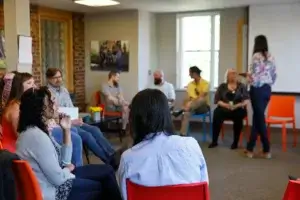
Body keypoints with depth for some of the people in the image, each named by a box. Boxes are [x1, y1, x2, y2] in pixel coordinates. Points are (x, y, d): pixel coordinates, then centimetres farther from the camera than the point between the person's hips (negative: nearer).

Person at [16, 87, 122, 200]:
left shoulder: (40, 129, 4)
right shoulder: (36, 136, -27)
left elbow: (64, 161, 6)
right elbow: (58, 178, -24)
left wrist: (66, 130, -2)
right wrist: (68, 168, -2)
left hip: (53, 179, 9)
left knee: (107, 171, 9)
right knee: (102, 186, 5)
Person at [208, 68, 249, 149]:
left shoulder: (242, 86, 8)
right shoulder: (222, 86, 10)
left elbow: (246, 100, 0)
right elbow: (217, 100, 3)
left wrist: (237, 105, -18)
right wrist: (225, 105, -16)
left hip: (238, 110, -1)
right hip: (224, 109, 1)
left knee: (238, 115, -34)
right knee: (217, 113, -30)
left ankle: (235, 142, -20)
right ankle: (214, 141, -20)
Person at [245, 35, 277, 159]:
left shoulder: (256, 56, -11)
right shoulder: (271, 57, 10)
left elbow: (255, 75, -17)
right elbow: (274, 75, 11)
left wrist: (248, 76, 3)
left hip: (258, 89, -7)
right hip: (267, 90, 7)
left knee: (260, 118, 0)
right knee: (257, 117, 12)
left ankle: (266, 150, 4)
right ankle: (250, 148, 19)